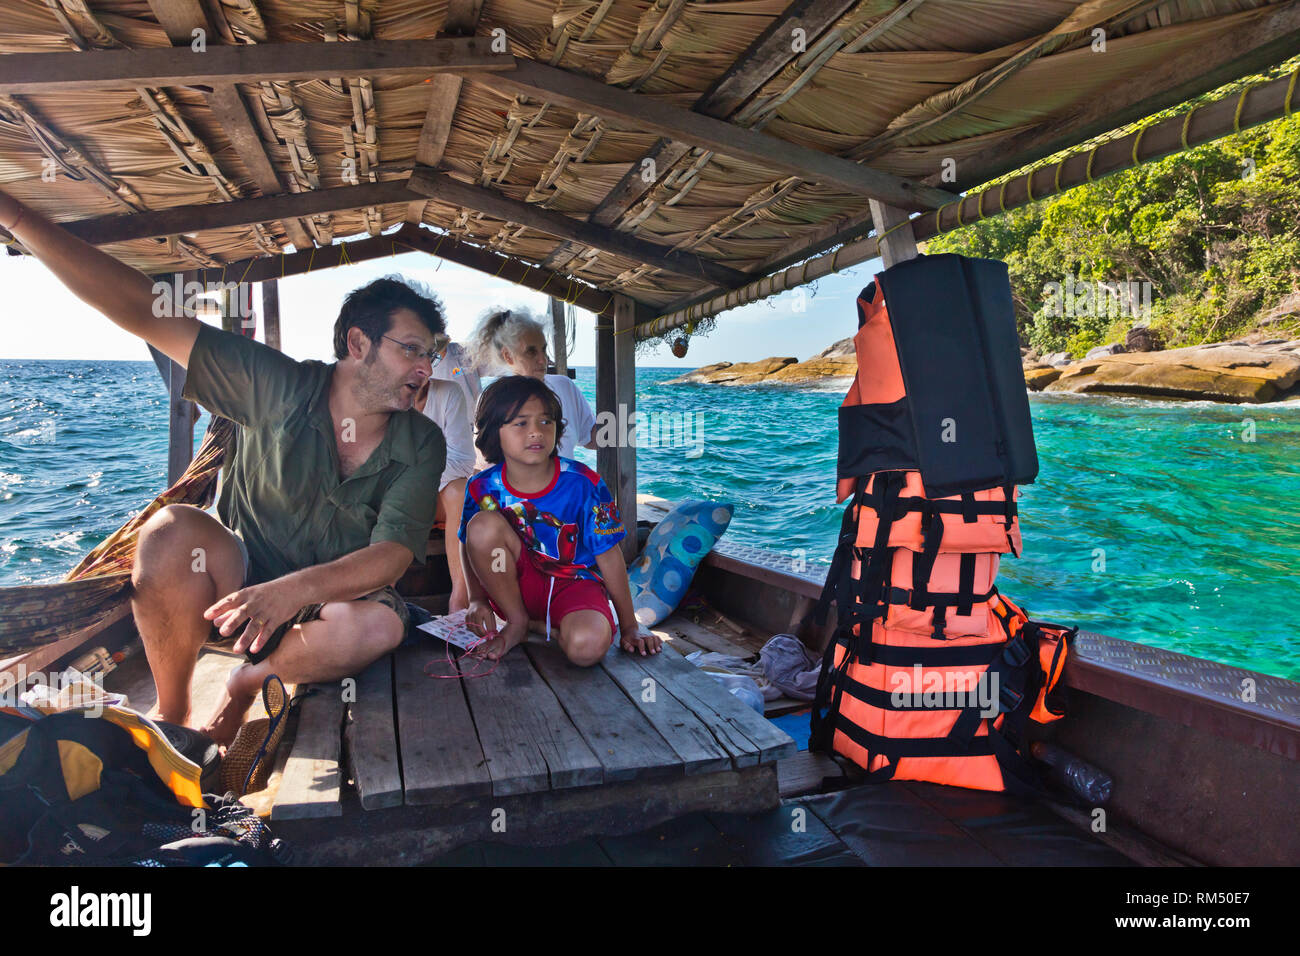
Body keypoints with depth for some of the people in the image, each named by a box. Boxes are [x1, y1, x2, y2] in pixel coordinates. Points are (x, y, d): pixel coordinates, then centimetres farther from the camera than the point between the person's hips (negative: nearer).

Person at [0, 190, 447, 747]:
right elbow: (145, 312, -15)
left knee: (379, 626, -34)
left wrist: (298, 588, -39)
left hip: (334, 599, 1)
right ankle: (171, 714, -9)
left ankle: (248, 682, -2)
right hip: (241, 579, 0)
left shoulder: (421, 445, -10)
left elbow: (394, 554, -21)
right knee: (173, 530, -30)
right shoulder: (279, 388, -12)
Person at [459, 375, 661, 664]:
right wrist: (477, 600, -9)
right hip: (515, 587, 3)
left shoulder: (583, 483, -16)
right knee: (483, 525, -25)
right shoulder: (482, 488, -10)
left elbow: (609, 554, -10)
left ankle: (540, 624, 2)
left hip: (575, 581, -3)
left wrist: (629, 626, -6)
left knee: (587, 647, -35)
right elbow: (472, 546, 6)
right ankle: (516, 622, -6)